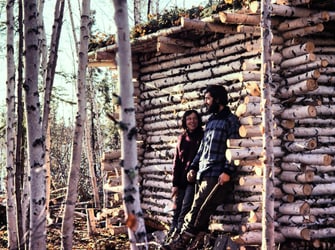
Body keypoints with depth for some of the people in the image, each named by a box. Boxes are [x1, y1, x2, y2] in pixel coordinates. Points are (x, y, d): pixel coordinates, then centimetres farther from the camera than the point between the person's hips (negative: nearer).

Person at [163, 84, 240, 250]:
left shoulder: (230, 120, -2)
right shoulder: (210, 121, 22)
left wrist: (228, 171, -18)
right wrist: (193, 167, 13)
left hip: (217, 175, -7)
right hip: (203, 174, 7)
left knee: (198, 210, -11)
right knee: (202, 213, 3)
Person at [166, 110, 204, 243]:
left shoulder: (202, 137, 2)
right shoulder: (182, 138, 13)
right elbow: (176, 162, 12)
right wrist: (175, 183, 5)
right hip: (181, 180, 4)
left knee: (184, 211, -13)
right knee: (176, 210, 5)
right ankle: (170, 236, 9)